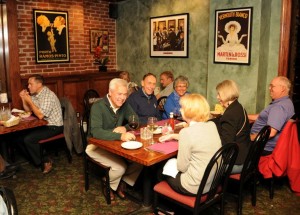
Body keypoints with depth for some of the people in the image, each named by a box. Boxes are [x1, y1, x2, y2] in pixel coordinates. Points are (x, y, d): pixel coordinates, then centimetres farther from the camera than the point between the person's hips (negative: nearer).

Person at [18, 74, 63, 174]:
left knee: (28, 139, -21)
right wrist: (24, 99, -3)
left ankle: (45, 161, -2)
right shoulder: (34, 94, 7)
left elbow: (40, 115, -27)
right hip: (42, 124, 9)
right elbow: (28, 110, 12)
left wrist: (29, 101, -21)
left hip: (54, 127, -9)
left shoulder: (48, 95, -22)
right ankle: (34, 158, 11)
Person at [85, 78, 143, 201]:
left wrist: (124, 128, -22)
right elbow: (96, 132, -35)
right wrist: (120, 136, -47)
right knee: (120, 167, -26)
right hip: (96, 145, -6)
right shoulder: (98, 107, -23)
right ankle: (108, 186, 7)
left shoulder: (124, 105, -4)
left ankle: (122, 183, 10)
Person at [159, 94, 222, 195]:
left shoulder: (187, 131, -24)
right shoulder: (212, 125, -2)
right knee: (173, 163, 27)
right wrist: (173, 136, 25)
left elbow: (182, 167, -17)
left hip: (194, 187, -7)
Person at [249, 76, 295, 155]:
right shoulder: (284, 102, 14)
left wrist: (251, 138, -22)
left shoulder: (279, 107, -23)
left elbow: (270, 132, -31)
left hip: (265, 148, -10)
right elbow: (264, 118, 22)